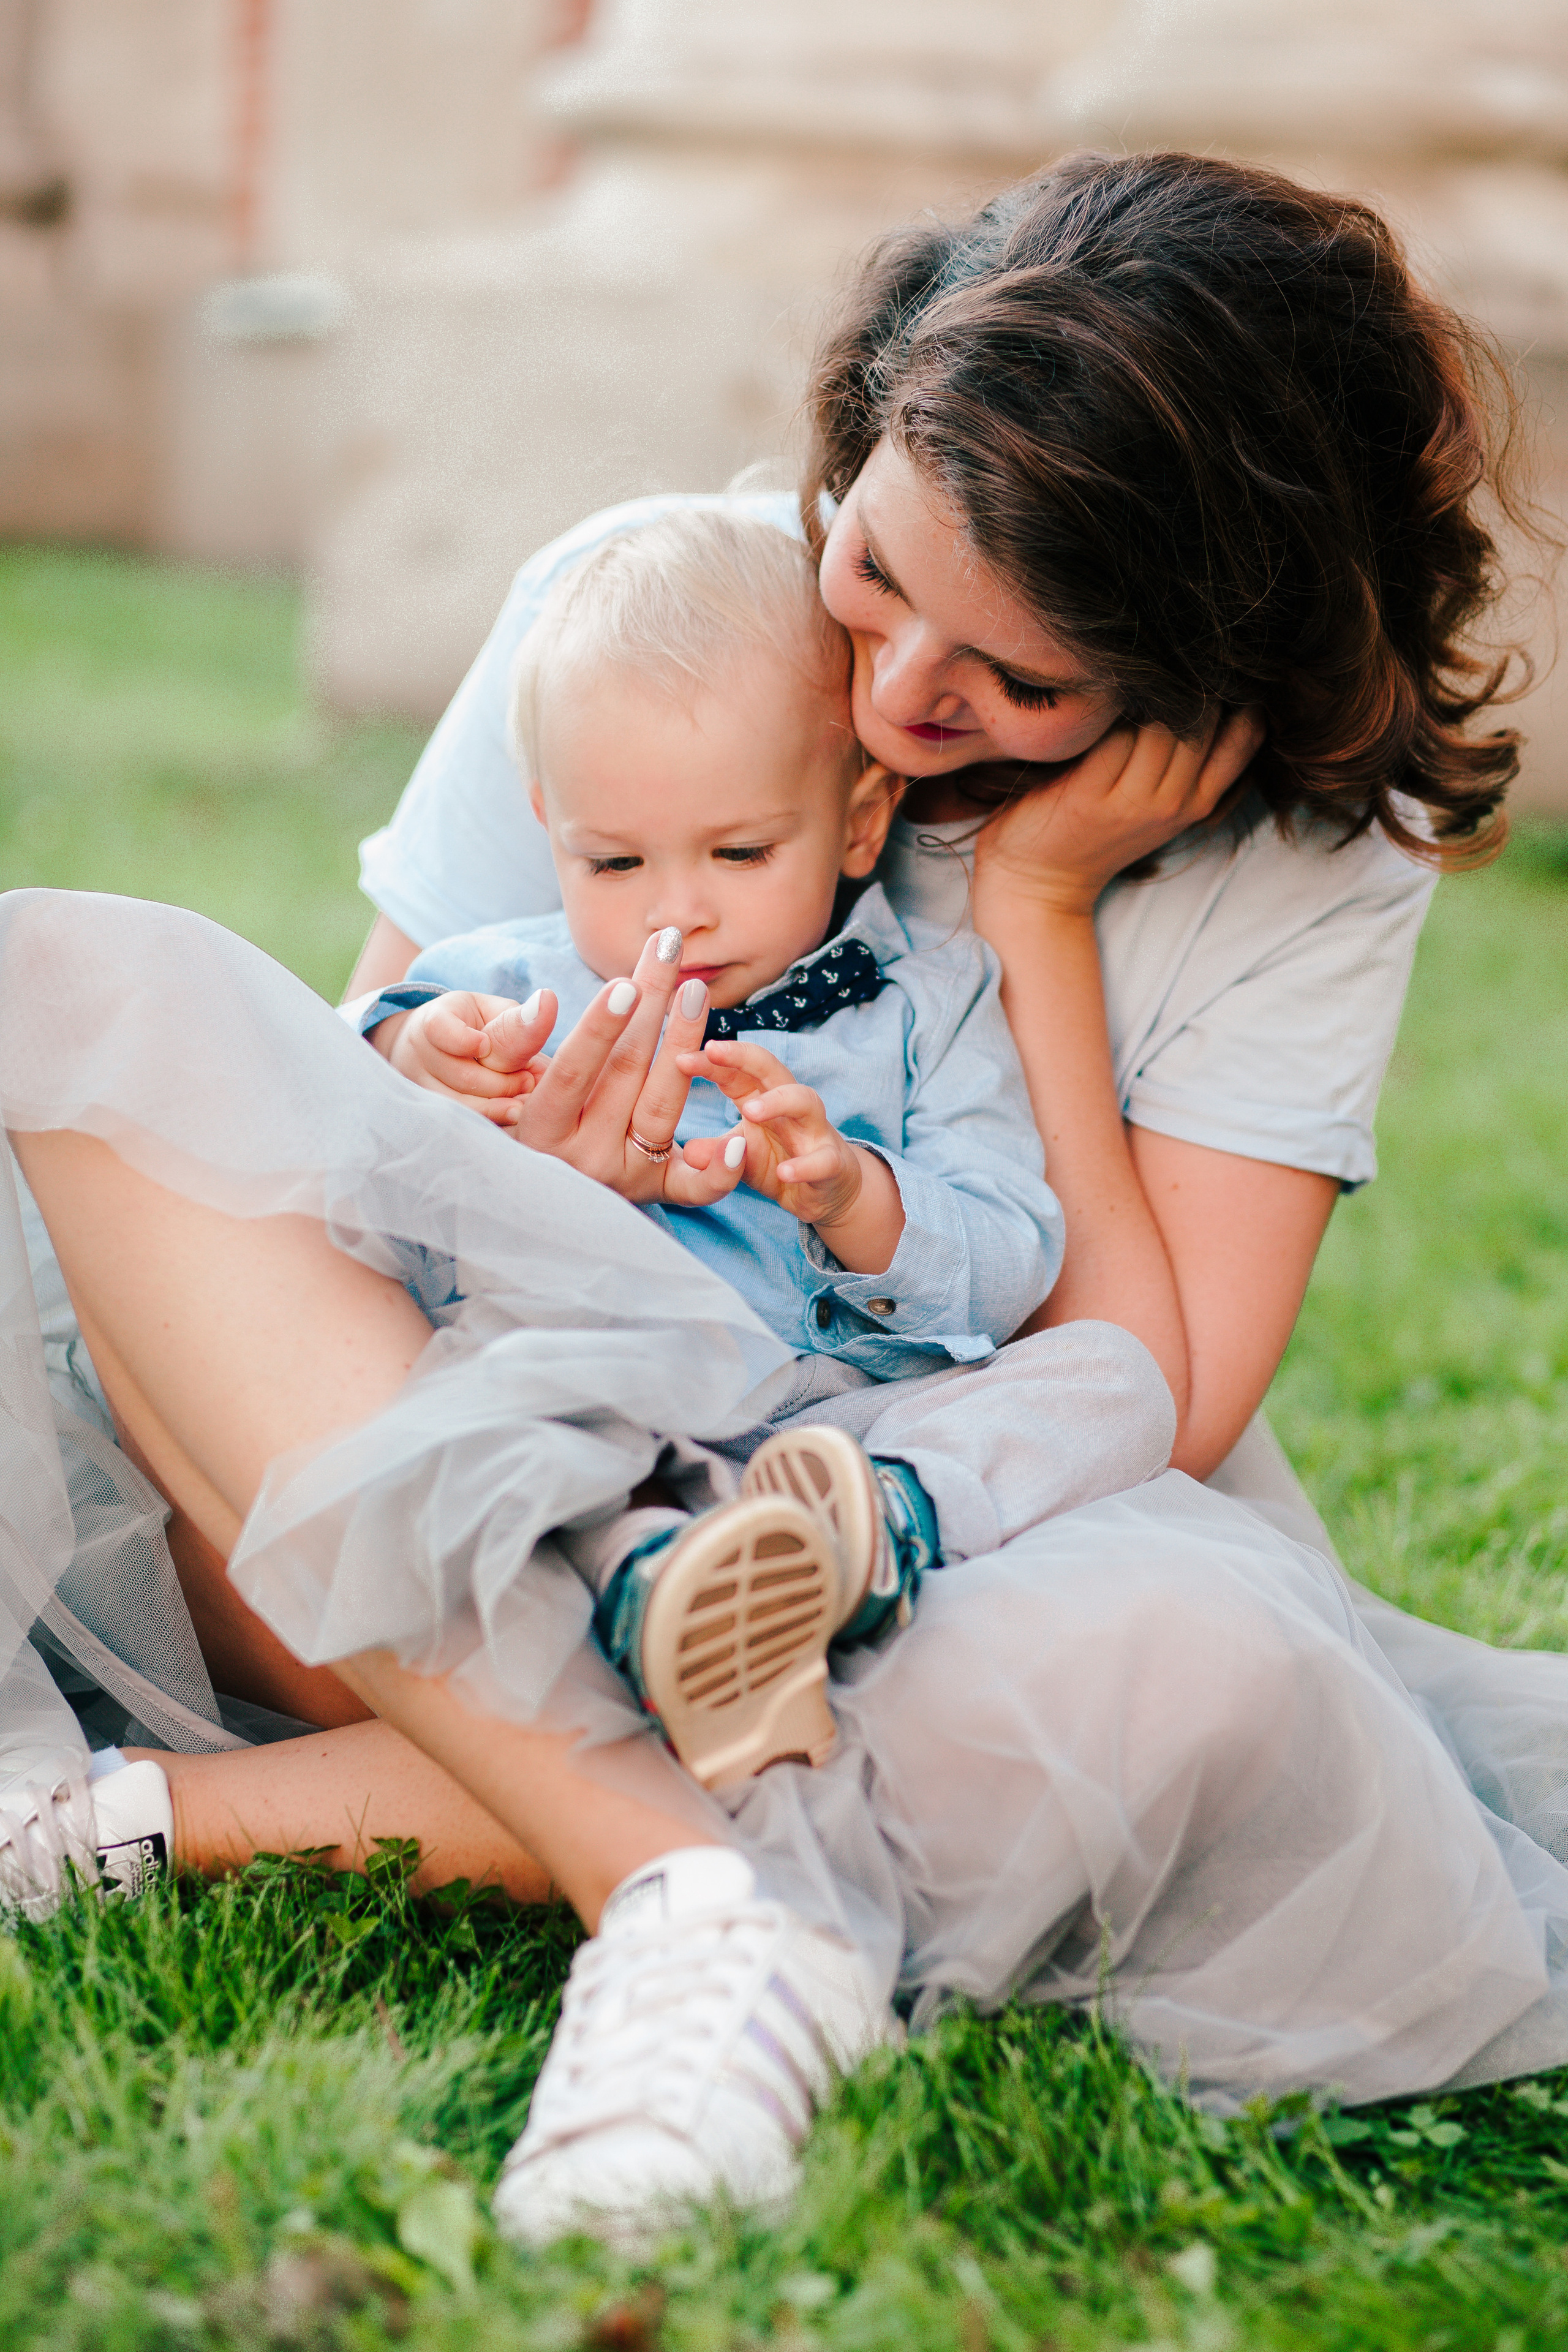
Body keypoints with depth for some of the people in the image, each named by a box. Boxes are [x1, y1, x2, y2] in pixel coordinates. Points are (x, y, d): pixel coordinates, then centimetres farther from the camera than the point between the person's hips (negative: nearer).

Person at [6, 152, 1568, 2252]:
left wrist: (1037, 910, -17)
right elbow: (331, 1094, 4)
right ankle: (695, 1898, -35)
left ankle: (176, 1814, -30)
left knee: (1170, 1662, -39)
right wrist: (513, 1186, -20)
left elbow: (1145, 1411, -14)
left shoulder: (1314, 853, -6)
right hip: (468, 1543, 2)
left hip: (946, 1573, -2)